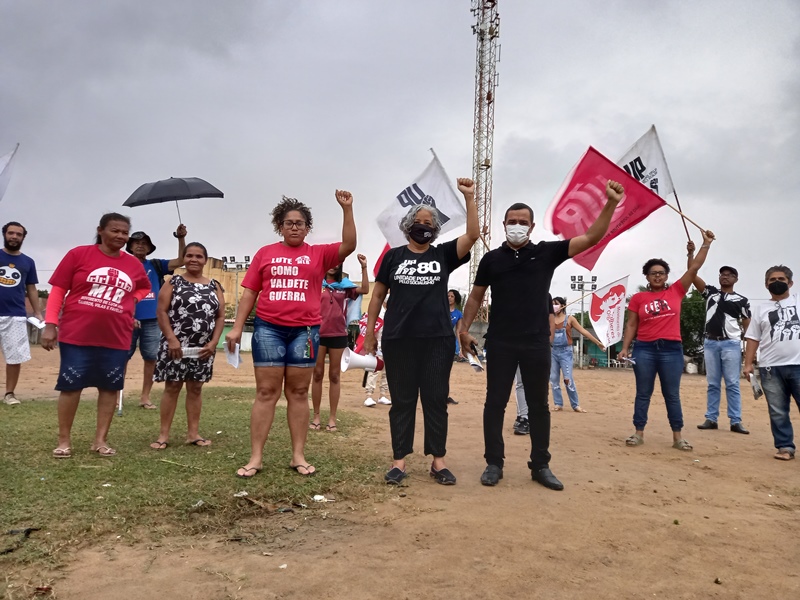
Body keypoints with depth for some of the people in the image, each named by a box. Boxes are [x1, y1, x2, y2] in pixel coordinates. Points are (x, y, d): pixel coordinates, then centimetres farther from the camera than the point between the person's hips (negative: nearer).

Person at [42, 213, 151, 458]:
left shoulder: (134, 264, 7)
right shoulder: (79, 254, -3)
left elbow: (144, 287, 27)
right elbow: (58, 290, -3)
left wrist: (132, 300, 7)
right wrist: (50, 324, -8)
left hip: (116, 338, 3)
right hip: (76, 335, -3)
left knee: (110, 387, 6)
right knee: (70, 385, 4)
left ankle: (101, 440, 18)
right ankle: (64, 440, 18)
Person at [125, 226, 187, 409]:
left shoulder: (156, 265, 10)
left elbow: (180, 261, 0)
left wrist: (181, 238, -12)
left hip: (152, 321, 3)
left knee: (151, 358, 4)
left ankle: (145, 396, 14)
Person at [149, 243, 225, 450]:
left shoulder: (214, 286, 9)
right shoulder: (173, 282, 2)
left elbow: (221, 316, 7)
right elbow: (161, 312, -5)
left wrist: (213, 342, -4)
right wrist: (171, 339, -14)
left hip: (203, 348, 3)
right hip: (176, 345, -2)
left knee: (196, 388, 9)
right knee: (172, 386, 2)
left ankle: (193, 433, 16)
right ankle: (164, 434, 8)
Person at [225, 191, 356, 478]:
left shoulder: (319, 254, 9)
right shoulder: (265, 253, 9)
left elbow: (349, 245, -6)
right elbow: (249, 293, 8)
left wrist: (347, 209, -12)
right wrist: (237, 327, 2)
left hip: (305, 330, 0)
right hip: (268, 328, 0)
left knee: (298, 392, 7)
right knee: (266, 392, 1)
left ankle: (298, 456, 13)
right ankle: (255, 457, 6)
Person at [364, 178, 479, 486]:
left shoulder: (443, 255, 8)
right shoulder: (394, 256, 7)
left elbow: (473, 234, -6)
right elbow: (378, 296, 9)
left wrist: (469, 197, -12)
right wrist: (370, 333, 6)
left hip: (438, 340, 1)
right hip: (398, 340, 0)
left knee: (436, 400, 5)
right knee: (402, 401, 5)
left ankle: (438, 461, 13)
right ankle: (399, 460, 13)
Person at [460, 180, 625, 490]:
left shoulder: (547, 252, 3)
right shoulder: (492, 258, 4)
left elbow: (590, 238, -3)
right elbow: (475, 296, 9)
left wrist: (610, 204, -14)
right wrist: (465, 328, 0)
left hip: (537, 343, 1)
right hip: (500, 343, 0)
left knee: (539, 405, 9)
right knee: (495, 402, 4)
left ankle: (540, 466, 22)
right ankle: (494, 463, 16)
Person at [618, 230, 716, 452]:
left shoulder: (676, 291, 5)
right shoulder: (638, 298, 4)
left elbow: (694, 268, 5)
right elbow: (631, 325, 6)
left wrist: (706, 243, 3)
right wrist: (625, 348, -2)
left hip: (671, 350, 0)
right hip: (644, 349, 0)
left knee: (672, 395, 7)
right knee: (643, 393, 7)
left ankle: (677, 437, 14)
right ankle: (639, 433, 14)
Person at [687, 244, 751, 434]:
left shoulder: (741, 300, 3)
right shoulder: (710, 292, 9)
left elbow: (748, 324, 5)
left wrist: (742, 337, -11)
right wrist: (691, 253, -10)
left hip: (731, 344, -3)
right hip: (710, 343, 3)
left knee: (732, 384, -2)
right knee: (713, 384, 7)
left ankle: (736, 421, 0)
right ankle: (711, 419, 10)